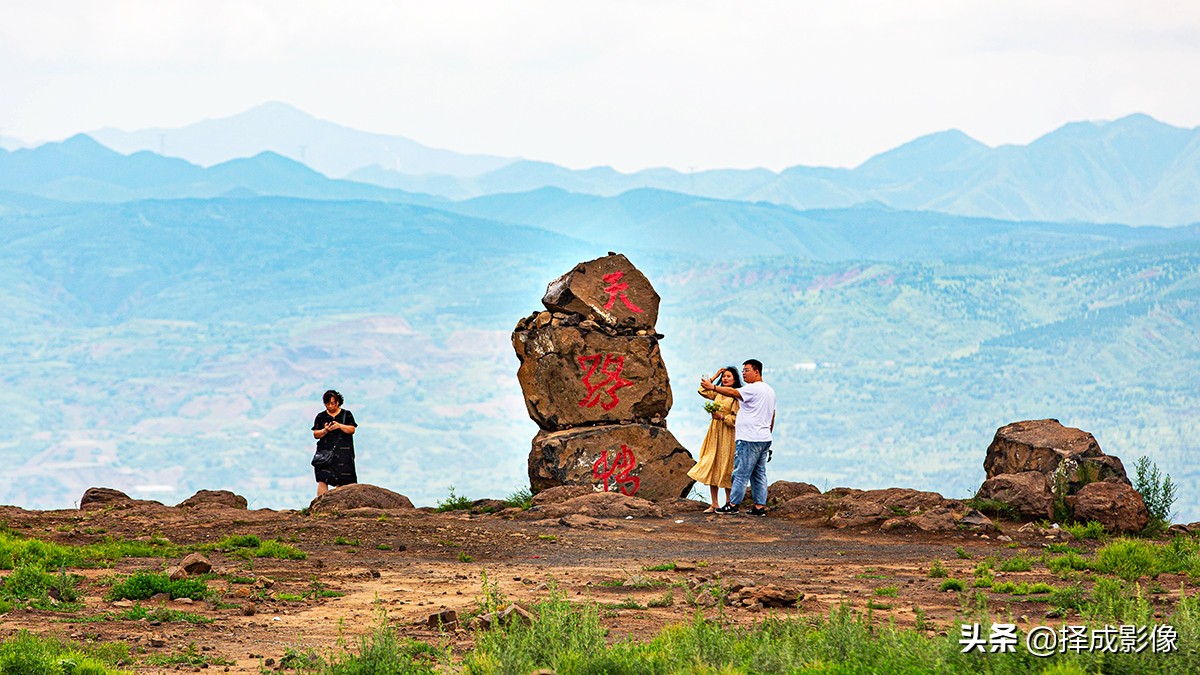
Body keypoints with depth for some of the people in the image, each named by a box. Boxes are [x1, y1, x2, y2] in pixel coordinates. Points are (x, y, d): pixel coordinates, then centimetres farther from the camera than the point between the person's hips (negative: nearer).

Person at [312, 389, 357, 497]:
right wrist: (325, 431, -13)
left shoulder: (346, 414, 11)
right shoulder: (321, 417, 12)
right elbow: (316, 435, 7)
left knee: (341, 482, -5)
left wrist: (340, 426, -15)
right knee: (323, 481, -13)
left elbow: (352, 430, 1)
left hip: (343, 452, 0)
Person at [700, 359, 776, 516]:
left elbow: (733, 392, -27)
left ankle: (733, 504, -1)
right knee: (759, 474, 10)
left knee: (741, 473, -4)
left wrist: (712, 387, -32)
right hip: (764, 439, 9)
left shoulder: (753, 389, -12)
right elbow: (772, 418, 23)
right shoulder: (770, 390, 18)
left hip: (749, 439, -9)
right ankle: (760, 506, 8)